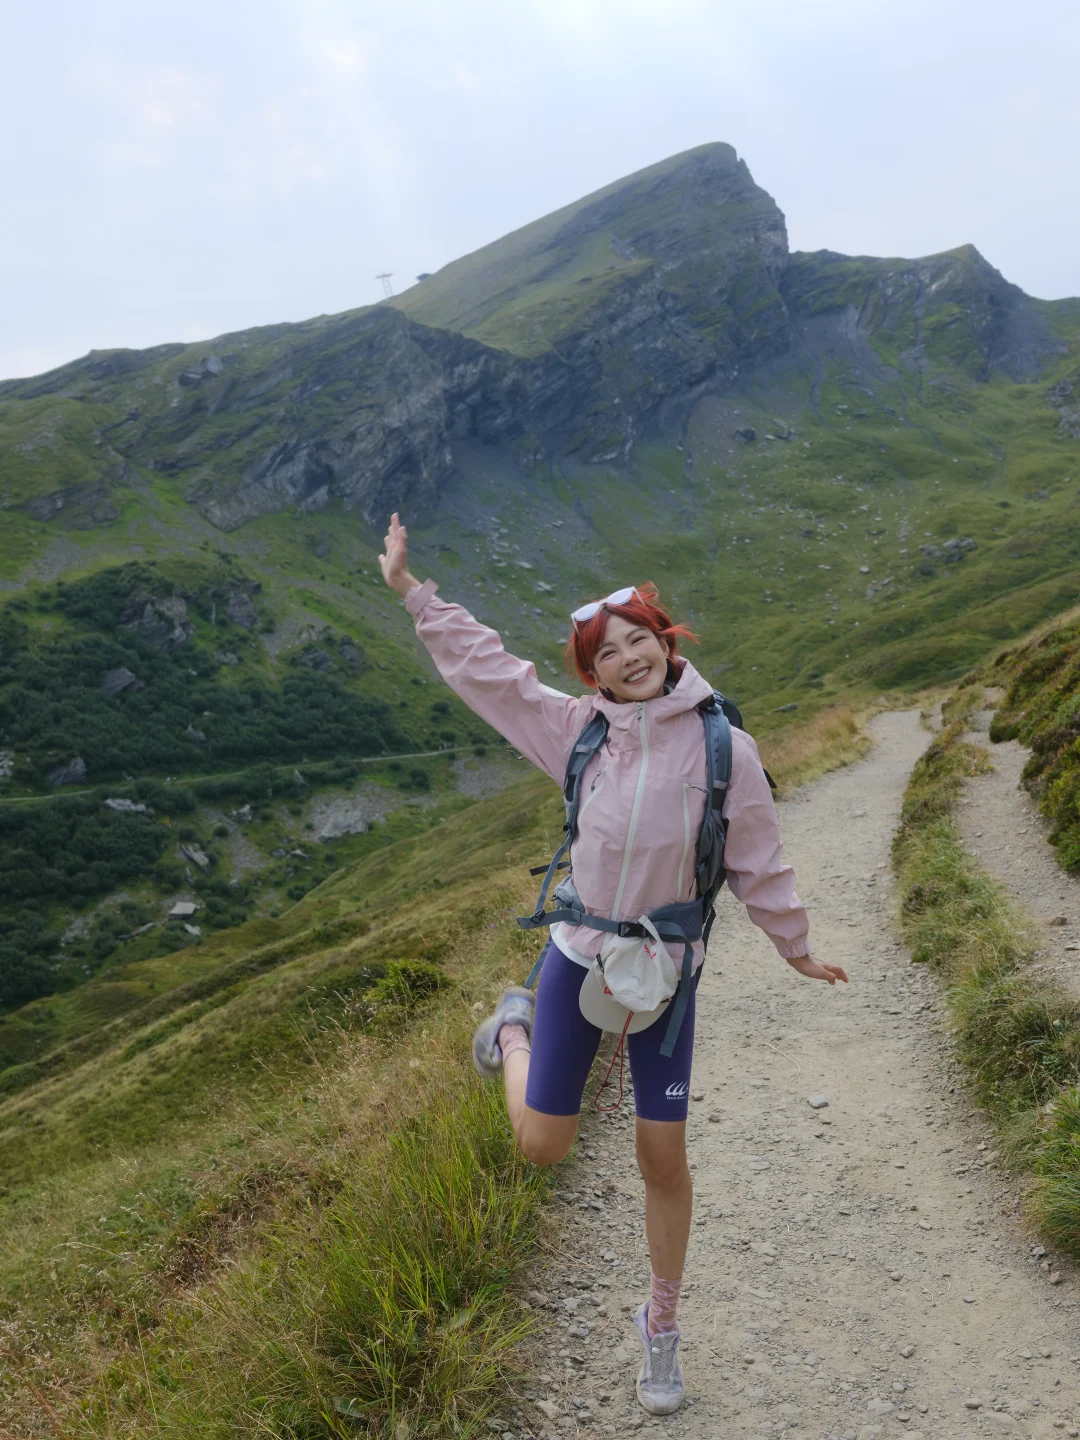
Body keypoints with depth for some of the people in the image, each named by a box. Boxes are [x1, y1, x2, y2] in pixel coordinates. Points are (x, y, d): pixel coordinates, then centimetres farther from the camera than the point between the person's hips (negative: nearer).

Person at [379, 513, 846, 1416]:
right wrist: (414, 591, 2)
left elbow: (758, 860, -1)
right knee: (543, 1146, 6)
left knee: (664, 1161, 7)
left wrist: (795, 948, 10)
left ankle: (662, 1325, 32)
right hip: (577, 957, 1)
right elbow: (484, 667, 0)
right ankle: (516, 1027, 38)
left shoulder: (724, 749, -12)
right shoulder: (578, 732, -7)